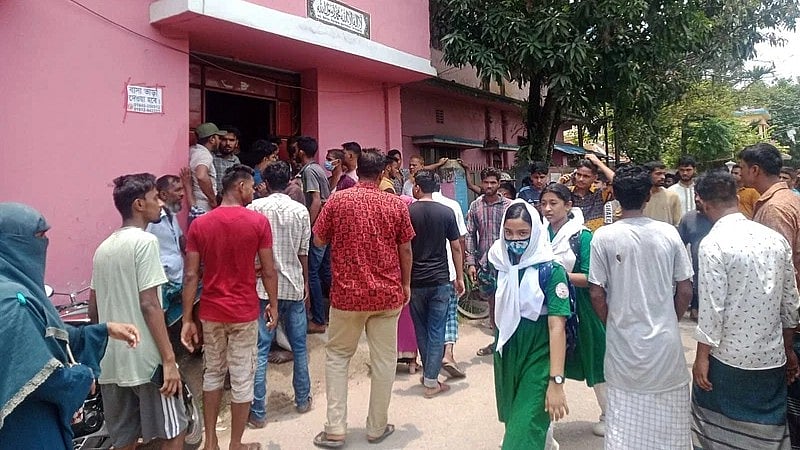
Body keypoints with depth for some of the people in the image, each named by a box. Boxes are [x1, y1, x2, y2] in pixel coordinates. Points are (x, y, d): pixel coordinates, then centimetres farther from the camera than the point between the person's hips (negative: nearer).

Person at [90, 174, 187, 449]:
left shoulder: (103, 247, 12)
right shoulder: (144, 241, -13)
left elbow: (93, 309, 16)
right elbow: (149, 305, -19)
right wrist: (169, 360, -18)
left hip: (110, 361, 8)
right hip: (144, 359, -8)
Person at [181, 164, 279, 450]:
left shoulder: (199, 224, -2)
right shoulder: (258, 222, -10)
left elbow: (191, 275, -3)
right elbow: (268, 271, -7)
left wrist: (187, 319, 1)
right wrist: (273, 305, 6)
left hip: (210, 312, 4)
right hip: (244, 312, -3)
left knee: (212, 373, 19)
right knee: (242, 379, 8)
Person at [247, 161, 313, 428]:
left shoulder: (254, 208, -5)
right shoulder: (301, 210, 0)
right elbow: (303, 253, 3)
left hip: (263, 287, -2)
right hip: (293, 286, 2)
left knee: (260, 350, 2)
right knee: (299, 347, 14)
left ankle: (258, 412, 7)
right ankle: (303, 400, 27)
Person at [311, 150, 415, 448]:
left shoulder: (337, 200, -5)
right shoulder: (396, 204, -2)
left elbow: (319, 240, 4)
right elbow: (405, 249, 2)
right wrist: (406, 284, 14)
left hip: (347, 294, 0)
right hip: (388, 294, 1)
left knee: (337, 356, 14)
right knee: (384, 360, 12)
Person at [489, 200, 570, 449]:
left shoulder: (551, 270, -17)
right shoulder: (499, 261, -2)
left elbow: (557, 326, -22)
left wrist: (556, 381, -27)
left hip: (539, 355, -5)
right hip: (506, 351, 6)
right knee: (511, 418, 20)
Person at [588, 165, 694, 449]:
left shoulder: (603, 237, -11)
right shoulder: (668, 233, -7)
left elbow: (596, 294, -8)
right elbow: (685, 290, -1)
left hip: (623, 341, -1)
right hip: (665, 340, 1)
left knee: (624, 423, 12)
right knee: (667, 420, 18)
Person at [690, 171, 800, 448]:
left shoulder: (713, 244, -16)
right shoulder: (776, 239, 2)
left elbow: (712, 308, -17)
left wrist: (702, 356, -7)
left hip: (728, 357, -5)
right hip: (772, 356, 6)